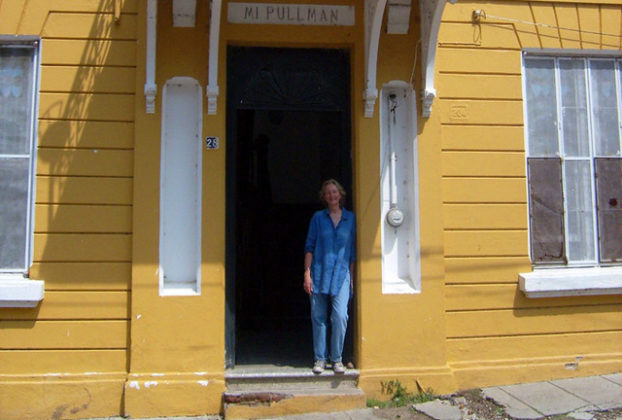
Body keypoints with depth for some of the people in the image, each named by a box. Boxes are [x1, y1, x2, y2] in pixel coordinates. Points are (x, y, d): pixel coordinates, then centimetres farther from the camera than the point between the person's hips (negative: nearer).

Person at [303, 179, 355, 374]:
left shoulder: (350, 218, 8)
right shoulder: (318, 217, 7)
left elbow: (353, 250, 11)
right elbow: (309, 247, 6)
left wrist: (351, 276, 7)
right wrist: (307, 273, -2)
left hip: (341, 274, 0)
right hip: (319, 274, 0)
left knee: (340, 316, -10)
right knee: (318, 318, 3)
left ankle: (337, 358, 4)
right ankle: (320, 358, 15)